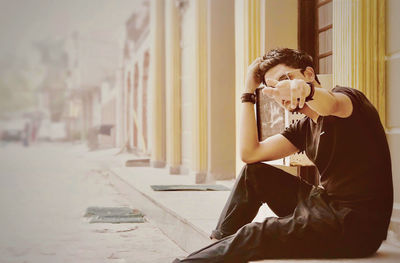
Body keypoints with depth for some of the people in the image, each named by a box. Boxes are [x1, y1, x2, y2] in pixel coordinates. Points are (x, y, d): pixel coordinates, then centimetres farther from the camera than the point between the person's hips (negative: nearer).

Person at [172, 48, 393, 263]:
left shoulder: (348, 97, -8)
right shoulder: (304, 128, 14)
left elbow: (333, 105, -36)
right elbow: (250, 153, 6)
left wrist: (305, 89, -60)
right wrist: (249, 91, 8)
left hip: (357, 229, -8)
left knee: (254, 236, -21)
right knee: (253, 172, 8)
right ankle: (219, 242, 14)